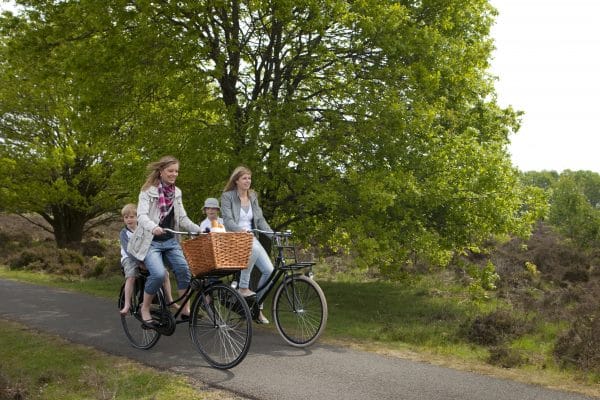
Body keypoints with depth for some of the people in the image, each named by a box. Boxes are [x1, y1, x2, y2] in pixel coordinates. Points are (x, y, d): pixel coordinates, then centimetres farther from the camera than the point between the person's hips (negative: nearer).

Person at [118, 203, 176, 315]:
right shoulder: (124, 233, -2)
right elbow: (128, 250, -15)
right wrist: (140, 262, -27)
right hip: (130, 258, -3)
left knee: (165, 273, -14)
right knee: (131, 277, -33)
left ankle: (170, 300, -2)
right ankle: (127, 305, -28)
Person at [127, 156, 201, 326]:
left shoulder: (177, 192, 9)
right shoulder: (148, 191, -8)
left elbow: (183, 218, 8)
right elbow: (142, 216, -20)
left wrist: (200, 231, -7)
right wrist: (153, 227, -41)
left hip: (170, 241, 5)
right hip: (151, 241, -5)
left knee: (184, 270, -17)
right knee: (158, 273, -26)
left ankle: (186, 309, -4)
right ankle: (145, 308, -2)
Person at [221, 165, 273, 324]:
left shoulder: (253, 196, 14)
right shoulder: (227, 196, -3)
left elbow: (260, 219, 9)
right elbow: (227, 220, -15)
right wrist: (241, 230, -34)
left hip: (251, 239, 6)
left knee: (269, 270, -12)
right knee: (255, 249, -39)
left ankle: (258, 307, 6)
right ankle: (243, 288, -25)